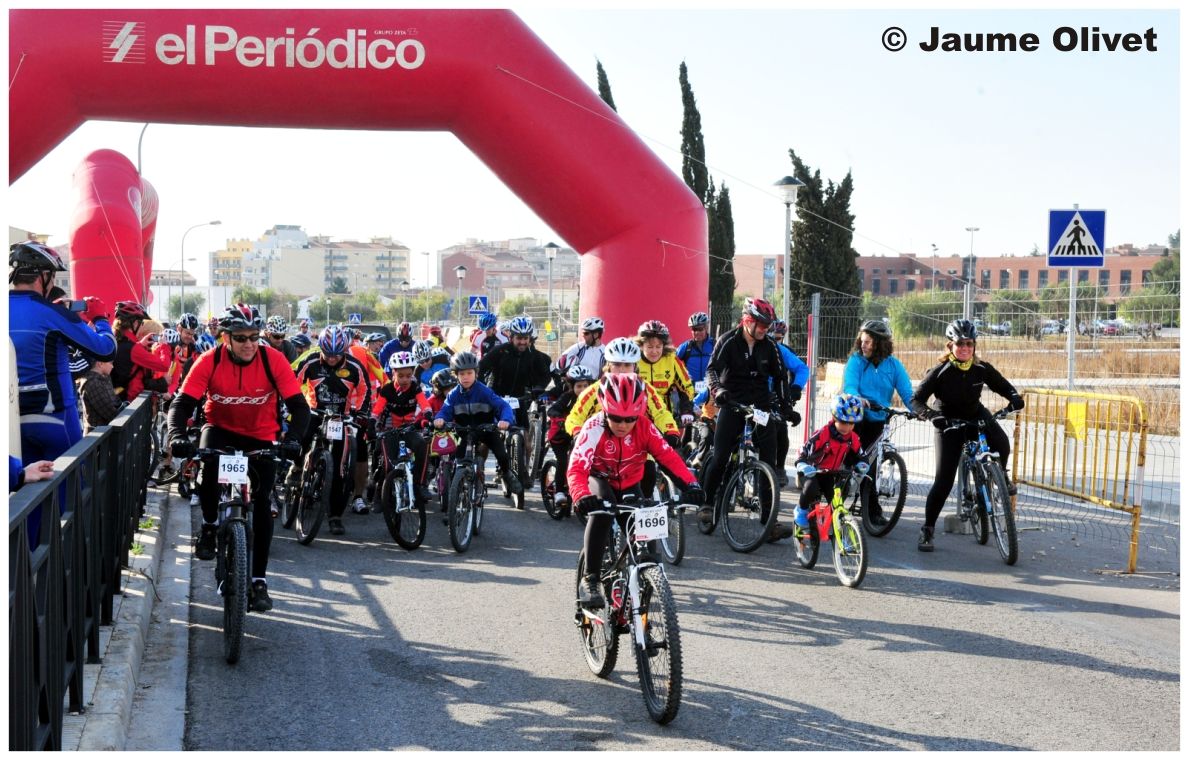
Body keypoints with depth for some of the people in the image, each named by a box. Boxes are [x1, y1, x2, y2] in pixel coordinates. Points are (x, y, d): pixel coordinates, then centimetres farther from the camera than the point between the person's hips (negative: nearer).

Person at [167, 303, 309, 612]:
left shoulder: (273, 360, -19)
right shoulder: (210, 361, -18)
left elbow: (299, 406, -20)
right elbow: (182, 403, -20)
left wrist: (292, 439, -38)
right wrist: (176, 435, -40)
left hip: (261, 437, 0)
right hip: (221, 429, 0)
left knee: (261, 503, -9)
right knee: (209, 464, -33)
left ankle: (259, 580, 0)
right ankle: (210, 526, -6)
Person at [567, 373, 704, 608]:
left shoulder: (644, 426, -21)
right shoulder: (594, 428, -30)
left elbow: (668, 455, -28)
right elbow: (576, 468, -39)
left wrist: (690, 483, -45)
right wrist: (582, 496, -60)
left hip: (629, 486, 3)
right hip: (600, 481, -3)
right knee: (601, 511, -35)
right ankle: (590, 579, -28)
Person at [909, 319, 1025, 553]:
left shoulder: (982, 369, -13)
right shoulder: (940, 372, -20)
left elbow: (1004, 386, 0)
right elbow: (916, 400, -21)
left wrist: (1015, 397, -23)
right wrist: (931, 414, -41)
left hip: (976, 416, 2)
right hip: (948, 424, -2)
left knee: (1002, 444, -31)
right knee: (943, 481, -9)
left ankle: (1001, 476, 4)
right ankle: (927, 530, 5)